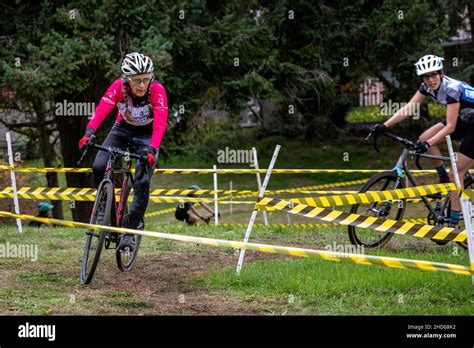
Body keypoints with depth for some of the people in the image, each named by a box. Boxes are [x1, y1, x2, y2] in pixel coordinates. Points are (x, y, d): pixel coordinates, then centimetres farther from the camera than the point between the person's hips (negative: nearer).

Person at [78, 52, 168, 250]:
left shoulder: (157, 90, -30)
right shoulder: (119, 86, -25)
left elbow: (160, 124, -36)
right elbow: (102, 109, -36)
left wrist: (151, 150, -52)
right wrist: (89, 132, -53)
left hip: (146, 135, -2)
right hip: (123, 128, 2)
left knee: (142, 183, -17)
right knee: (99, 167, -21)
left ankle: (129, 230, -2)